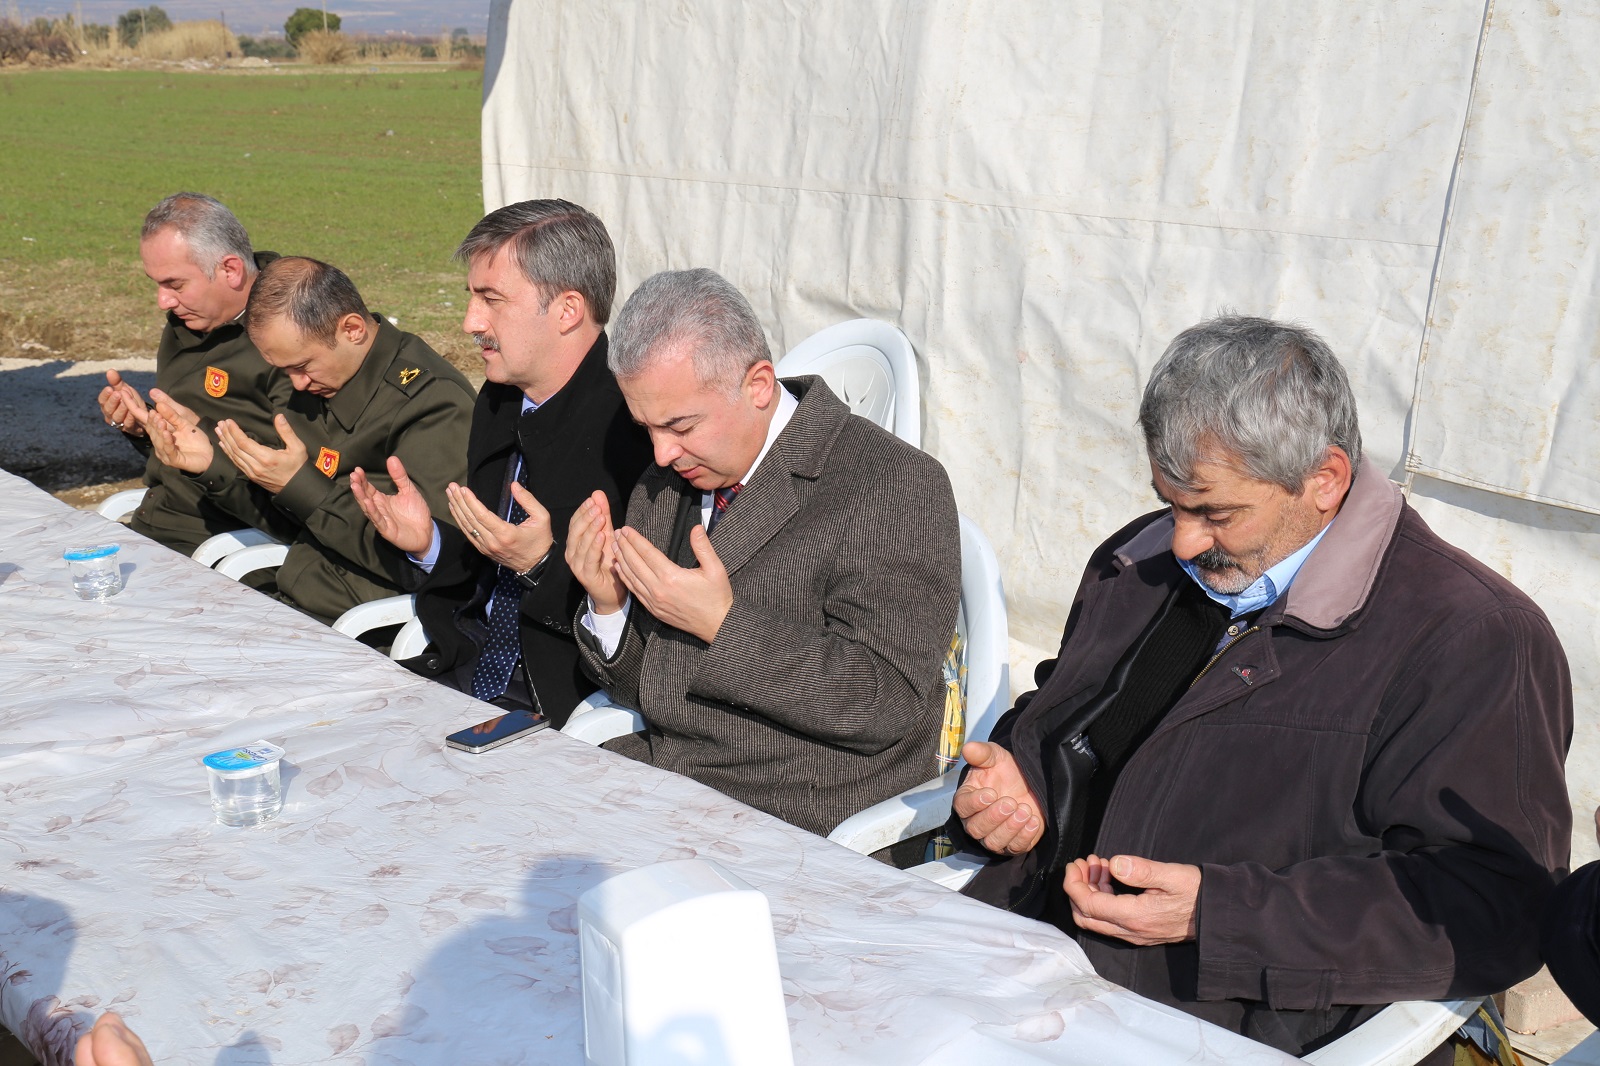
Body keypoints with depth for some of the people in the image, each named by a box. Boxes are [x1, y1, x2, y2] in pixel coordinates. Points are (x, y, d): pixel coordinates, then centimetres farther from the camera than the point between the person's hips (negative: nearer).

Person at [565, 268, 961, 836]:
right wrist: (608, 604, -7)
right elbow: (639, 688, 14)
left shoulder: (898, 487, -13)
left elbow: (888, 703, -19)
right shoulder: (661, 489, 9)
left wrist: (724, 623, -22)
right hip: (655, 785, 7)